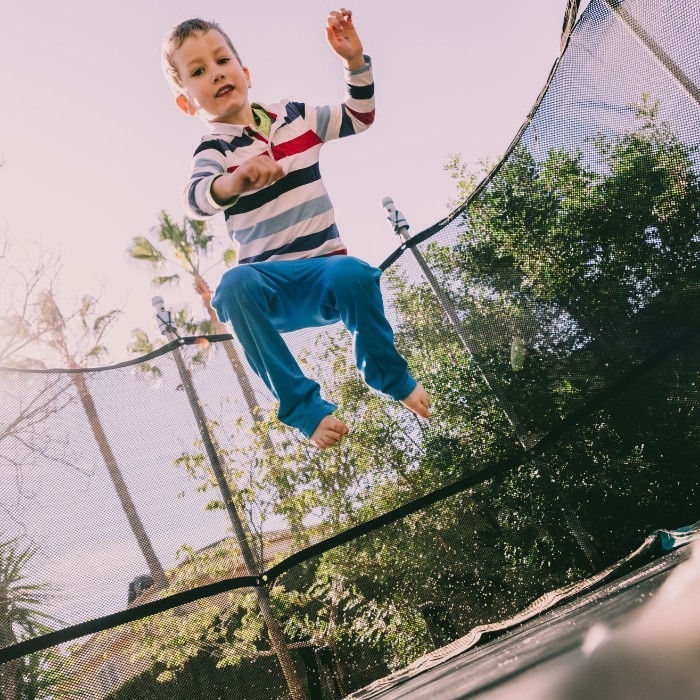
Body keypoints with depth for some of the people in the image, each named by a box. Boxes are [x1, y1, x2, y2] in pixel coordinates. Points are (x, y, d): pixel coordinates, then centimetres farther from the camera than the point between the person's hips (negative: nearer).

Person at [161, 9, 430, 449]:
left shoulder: (295, 116, 9)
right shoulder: (214, 150, -4)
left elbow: (360, 118, 20)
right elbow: (196, 199, -27)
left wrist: (355, 60, 3)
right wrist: (233, 183, -51)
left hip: (325, 270, 2)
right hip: (273, 285, -1)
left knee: (353, 274, -35)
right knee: (235, 285, -37)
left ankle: (390, 376, -6)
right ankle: (304, 407, -24)